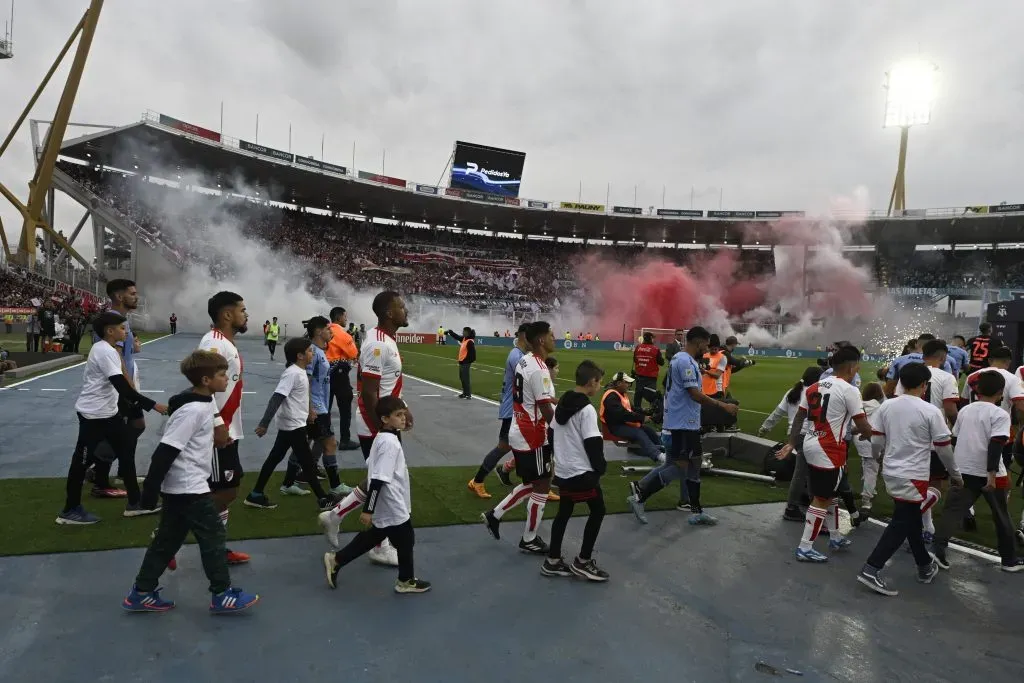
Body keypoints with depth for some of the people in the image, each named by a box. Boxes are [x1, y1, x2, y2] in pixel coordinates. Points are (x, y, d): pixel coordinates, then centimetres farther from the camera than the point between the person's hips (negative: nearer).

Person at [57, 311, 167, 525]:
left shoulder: (104, 349, 11)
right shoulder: (105, 352, -21)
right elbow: (123, 388, -28)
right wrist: (153, 405, -29)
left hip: (108, 412, 10)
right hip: (93, 414, -10)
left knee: (126, 454, 10)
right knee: (83, 460, 3)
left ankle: (134, 503, 17)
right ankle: (70, 511, 17)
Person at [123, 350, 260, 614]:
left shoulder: (204, 403, 7)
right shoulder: (193, 410, -23)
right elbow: (165, 450, -23)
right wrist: (151, 487, -21)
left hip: (181, 486, 10)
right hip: (189, 487, -10)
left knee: (168, 539, 16)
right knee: (213, 536, 0)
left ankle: (141, 593, 26)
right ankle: (222, 595, 10)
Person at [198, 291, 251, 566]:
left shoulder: (227, 344, 14)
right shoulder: (214, 343, -17)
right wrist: (217, 425, -27)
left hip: (228, 431, 10)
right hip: (217, 432, -10)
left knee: (225, 491, 15)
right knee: (223, 492, -4)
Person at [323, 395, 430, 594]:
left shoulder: (382, 437, 5)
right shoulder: (390, 443, -26)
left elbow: (372, 467, 17)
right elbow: (378, 479, -27)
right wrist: (368, 510, -25)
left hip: (385, 506, 10)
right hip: (392, 507, -10)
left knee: (372, 537, 23)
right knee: (405, 541, 9)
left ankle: (336, 560, 29)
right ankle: (406, 581, 27)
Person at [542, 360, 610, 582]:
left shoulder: (561, 404, 7)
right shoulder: (587, 409, -18)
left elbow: (552, 435, 14)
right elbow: (593, 443, -18)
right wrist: (600, 467, -5)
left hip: (563, 470, 8)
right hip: (582, 472, -8)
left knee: (563, 513, 16)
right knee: (598, 511, 7)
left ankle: (553, 561, 22)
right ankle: (582, 562, 12)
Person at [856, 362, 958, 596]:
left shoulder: (886, 406, 0)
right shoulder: (931, 411, -12)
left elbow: (876, 439, 4)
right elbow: (943, 448, -6)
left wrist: (878, 457, 25)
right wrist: (955, 474, 9)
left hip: (891, 473, 6)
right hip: (913, 477, -6)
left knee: (911, 520, 20)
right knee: (900, 525, -1)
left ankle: (925, 566, 34)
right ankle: (871, 570, -6)